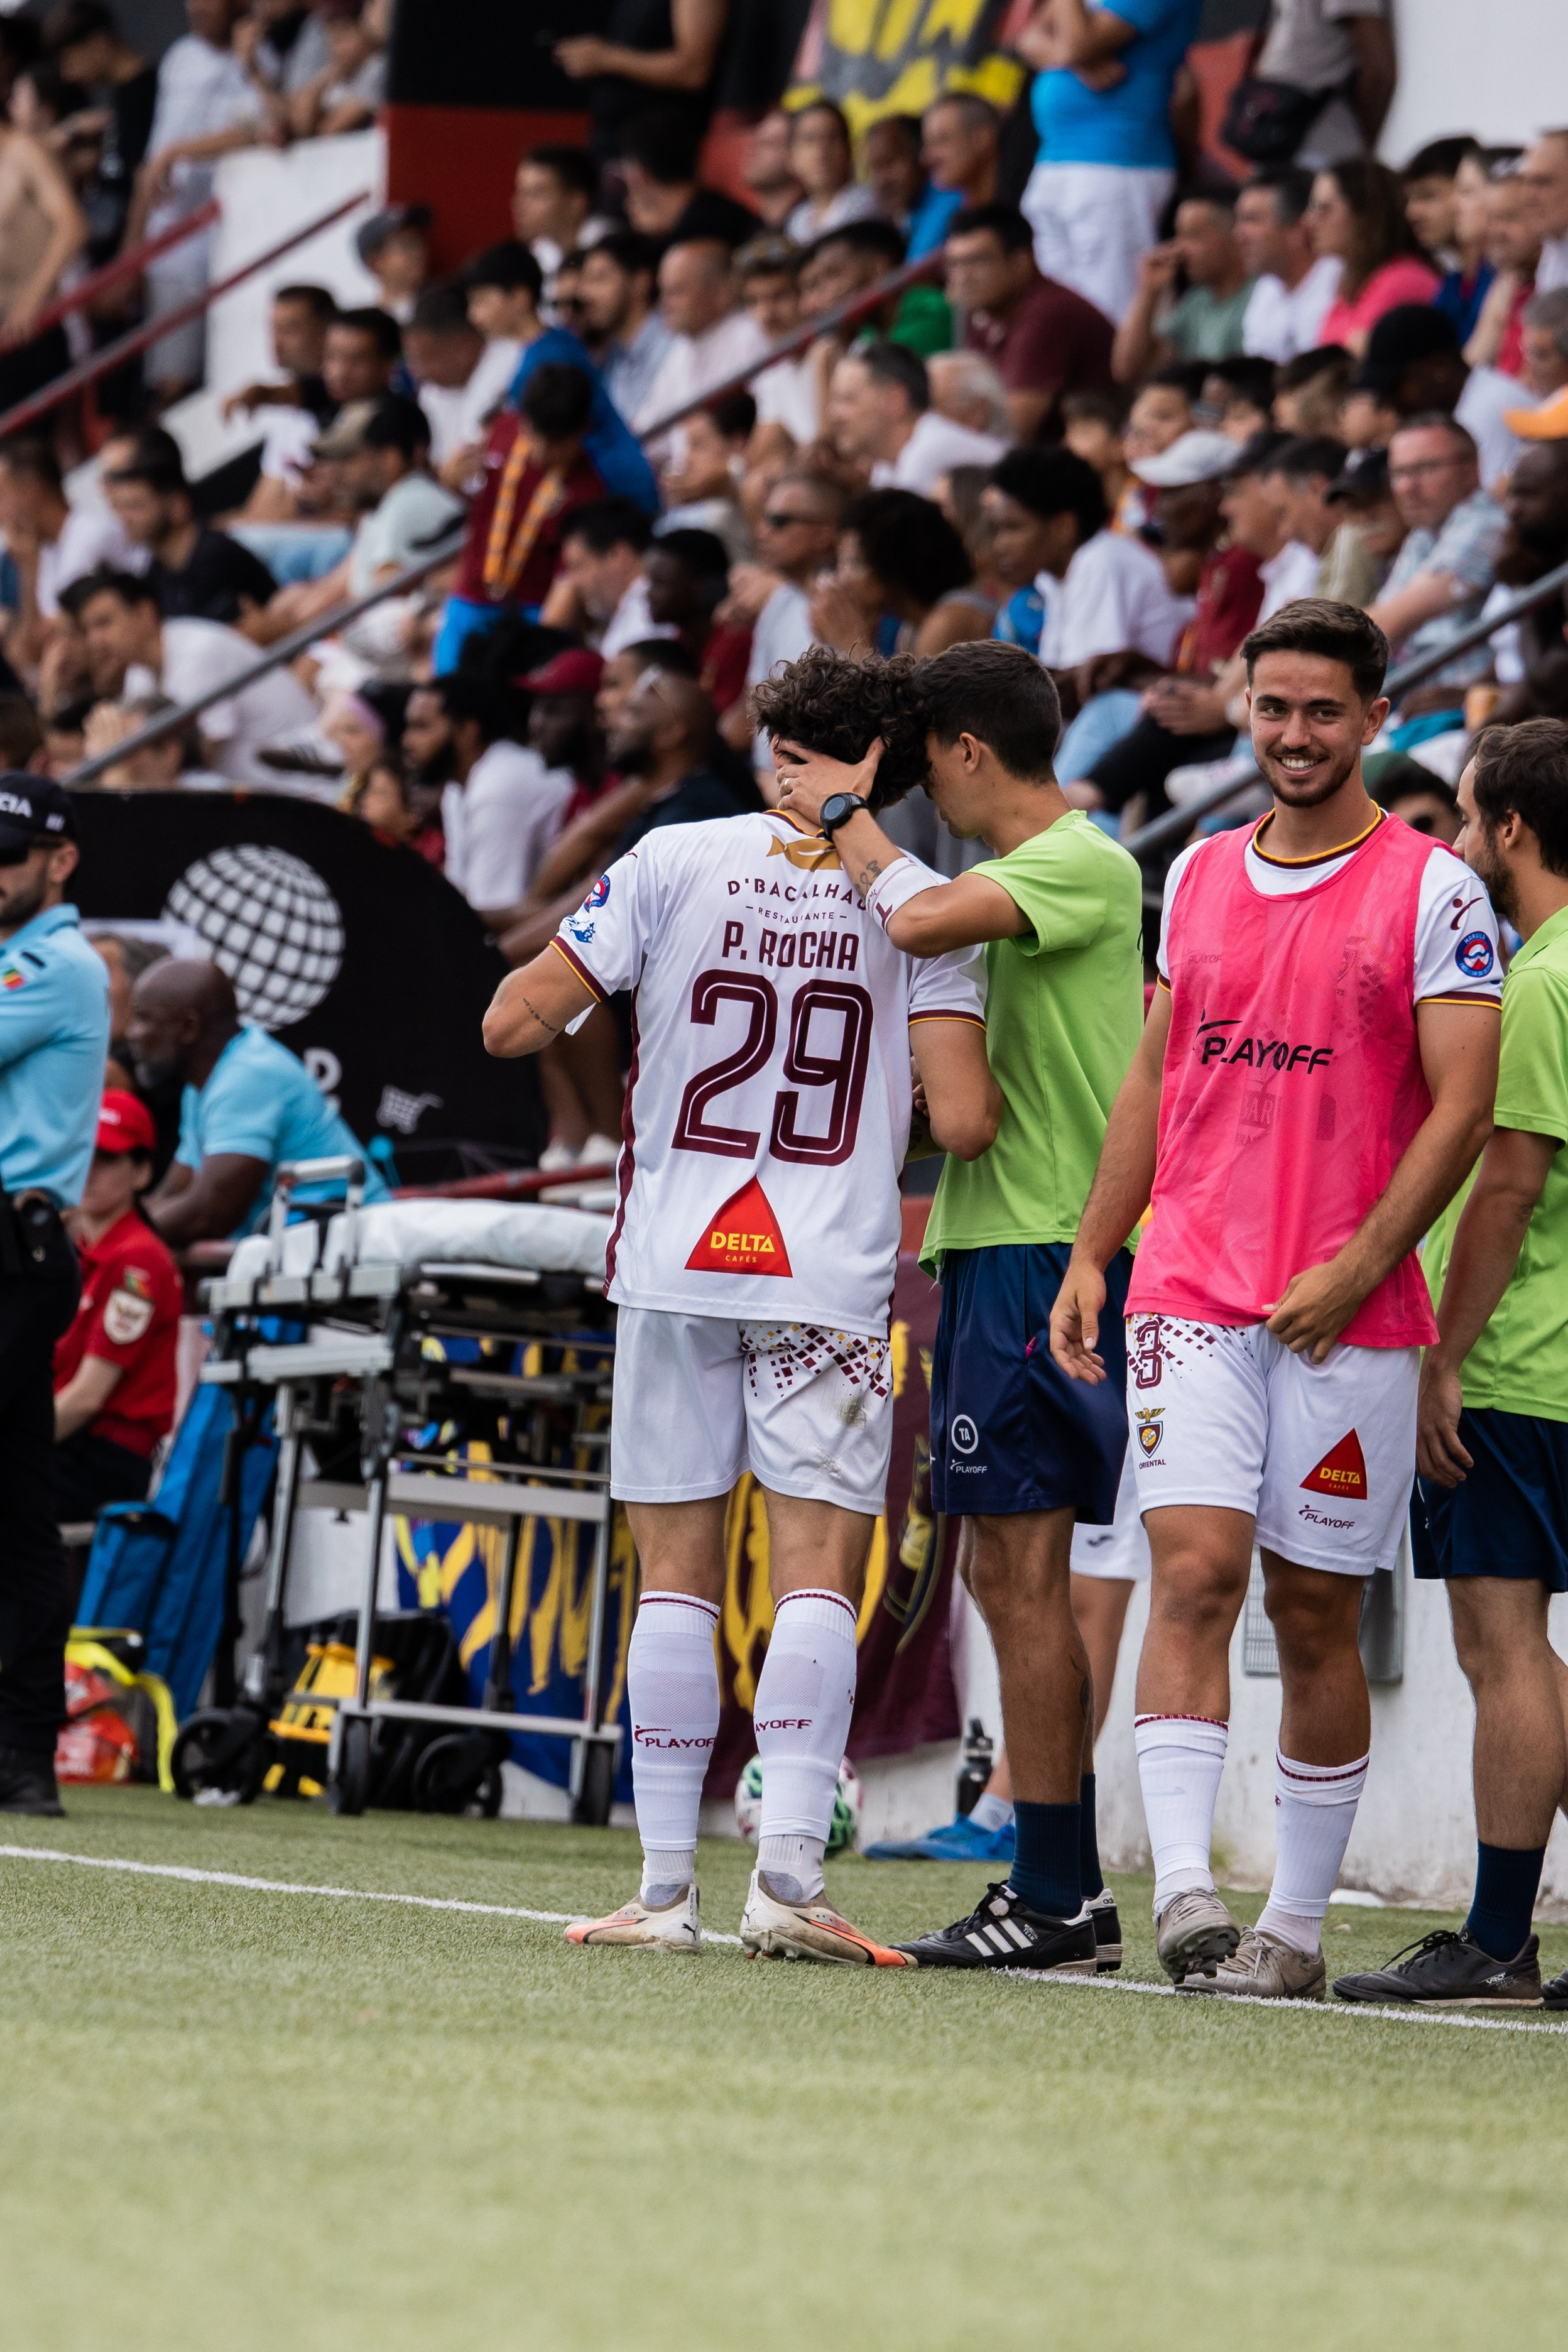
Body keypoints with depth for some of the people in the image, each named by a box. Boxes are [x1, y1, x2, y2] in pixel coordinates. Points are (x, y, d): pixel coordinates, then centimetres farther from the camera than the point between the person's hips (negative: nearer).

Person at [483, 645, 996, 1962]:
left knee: (677, 1576, 7)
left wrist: (566, 969, 20)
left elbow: (514, 1024, -1)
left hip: (675, 1263, 1)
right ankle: (789, 1873, -14)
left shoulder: (674, 863, -1)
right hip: (831, 1280, -1)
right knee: (818, 1575, -2)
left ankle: (667, 1884, 6)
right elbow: (964, 1122, -8)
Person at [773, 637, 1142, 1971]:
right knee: (1007, 1572, 11)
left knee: (1021, 1572, -10)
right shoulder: (1030, 876, 20)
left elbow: (921, 920, -26)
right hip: (999, 1245, 10)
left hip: (1039, 1248, -10)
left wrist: (847, 815, -11)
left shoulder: (1082, 863, -11)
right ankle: (1069, 1895, 14)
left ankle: (1054, 1901, -9)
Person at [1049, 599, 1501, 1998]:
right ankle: (1184, 1889, -19)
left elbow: (1463, 1108, -6)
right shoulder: (1198, 876, 13)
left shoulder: (1430, 892, -2)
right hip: (1192, 1292, 3)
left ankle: (1297, 1929, 13)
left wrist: (1351, 1274, -13)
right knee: (1196, 1568, -13)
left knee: (1317, 1613, 3)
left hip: (1349, 1317, -3)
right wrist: (1091, 1253, 13)